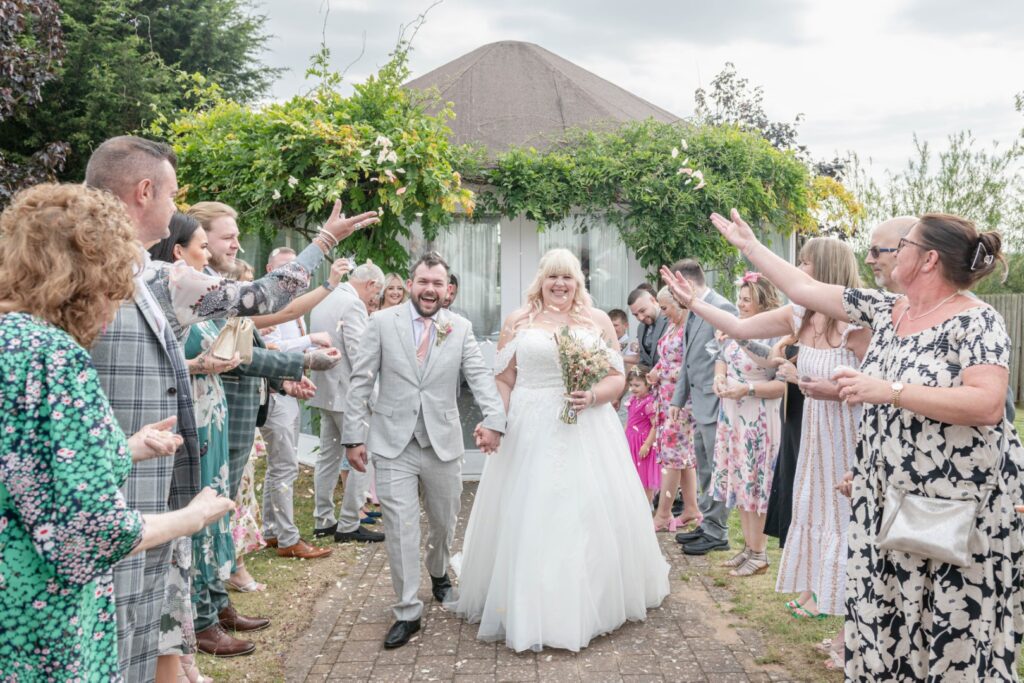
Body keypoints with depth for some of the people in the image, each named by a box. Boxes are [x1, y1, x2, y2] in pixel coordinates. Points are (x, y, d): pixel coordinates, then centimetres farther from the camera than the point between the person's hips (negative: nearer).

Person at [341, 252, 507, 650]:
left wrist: (493, 419, -27)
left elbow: (480, 377, -9)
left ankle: (438, 572, 48)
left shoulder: (460, 329, 2)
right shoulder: (383, 323, -1)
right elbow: (361, 382, -1)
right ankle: (407, 613, 11)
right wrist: (354, 436, -5)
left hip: (443, 443, 2)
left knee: (445, 522, 17)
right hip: (393, 445, -2)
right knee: (400, 528, -2)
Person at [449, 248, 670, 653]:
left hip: (587, 433, 0)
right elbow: (502, 380, 6)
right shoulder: (518, 322, 6)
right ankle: (528, 608, 17)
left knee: (590, 515, 4)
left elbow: (617, 378, 5)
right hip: (530, 433, 0)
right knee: (528, 518, 3)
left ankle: (596, 601, 23)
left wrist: (592, 397, -14)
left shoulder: (598, 321, 6)